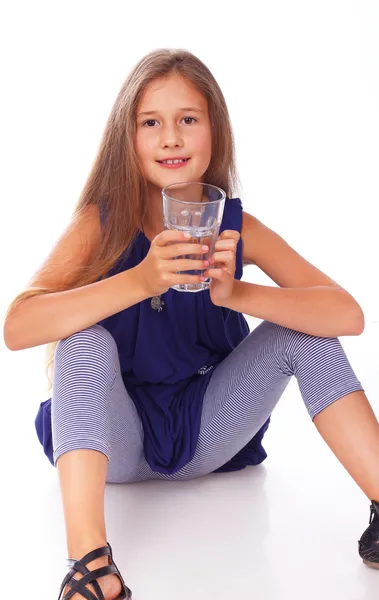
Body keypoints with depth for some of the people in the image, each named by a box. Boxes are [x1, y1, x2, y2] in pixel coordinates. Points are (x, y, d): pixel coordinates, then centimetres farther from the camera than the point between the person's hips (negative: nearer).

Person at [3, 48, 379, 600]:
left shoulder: (235, 226, -9)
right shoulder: (102, 221, -13)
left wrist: (236, 294, -35)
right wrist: (141, 281, -41)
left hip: (207, 434, 2)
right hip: (115, 440, -1)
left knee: (302, 329, -16)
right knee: (83, 338, -30)